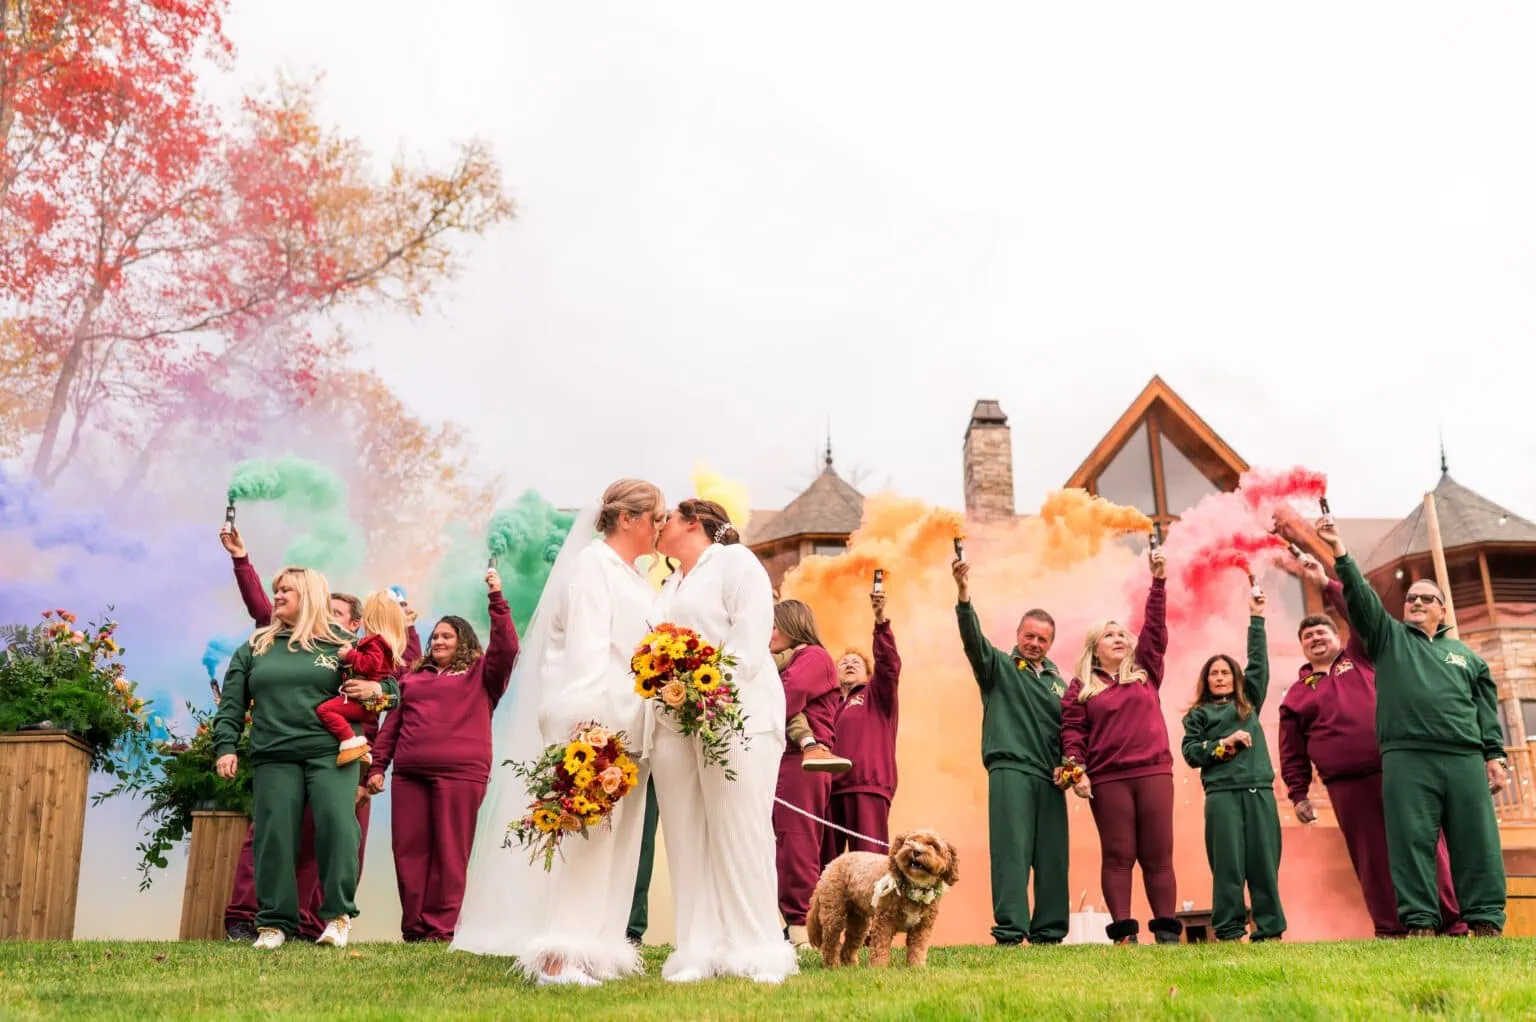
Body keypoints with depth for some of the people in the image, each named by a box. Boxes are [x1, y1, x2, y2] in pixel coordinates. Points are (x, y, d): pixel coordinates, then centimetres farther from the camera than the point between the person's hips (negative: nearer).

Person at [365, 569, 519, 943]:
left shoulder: (479, 673, 12)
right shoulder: (413, 676, 23)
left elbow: (506, 648, -5)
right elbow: (392, 722, 20)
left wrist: (496, 600, -8)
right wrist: (377, 766, 12)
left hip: (460, 772, -4)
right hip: (409, 774, 4)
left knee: (450, 851, -5)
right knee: (409, 850, 3)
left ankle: (441, 929, -1)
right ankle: (413, 928, 9)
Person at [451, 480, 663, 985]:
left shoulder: (636, 580, 22)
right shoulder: (592, 564, -5)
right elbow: (586, 649, -16)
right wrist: (589, 726, -24)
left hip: (628, 726, 9)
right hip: (591, 719, -9)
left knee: (615, 837, 7)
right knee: (584, 832, -11)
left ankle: (595, 949, 12)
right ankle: (557, 958, -8)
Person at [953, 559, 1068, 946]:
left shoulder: (1058, 682, 22)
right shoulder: (999, 666, 8)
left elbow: (1068, 730, 24)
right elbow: (973, 639, -11)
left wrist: (1067, 765, 5)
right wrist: (963, 597, -28)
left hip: (1050, 779, 5)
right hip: (1010, 770, -5)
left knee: (1053, 856, 3)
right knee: (1011, 850, -10)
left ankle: (1048, 932, 9)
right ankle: (1009, 932, -11)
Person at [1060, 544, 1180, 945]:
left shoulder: (1145, 672, 15)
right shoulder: (1081, 687, 10)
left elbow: (1155, 628, 8)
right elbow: (1072, 730, 3)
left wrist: (1158, 580, 2)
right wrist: (1076, 769, -11)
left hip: (1153, 772, 2)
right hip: (1107, 779, -2)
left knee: (1158, 854, 2)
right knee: (1118, 855, -1)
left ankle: (1167, 931, 4)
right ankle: (1123, 933, -1)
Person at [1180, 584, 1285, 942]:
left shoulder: (1249, 703, 20)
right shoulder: (1198, 714, 13)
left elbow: (1258, 663, 14)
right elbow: (1190, 752, 3)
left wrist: (1257, 619, 11)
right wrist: (1223, 743, -9)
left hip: (1259, 791, 3)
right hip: (1222, 793, -2)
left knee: (1264, 861, 0)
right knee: (1228, 862, -4)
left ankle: (1269, 928, 4)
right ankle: (1229, 930, -2)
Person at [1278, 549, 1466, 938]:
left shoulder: (1360, 658, 15)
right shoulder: (1297, 693, 16)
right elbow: (1292, 752, 14)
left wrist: (1326, 583, -3)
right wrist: (1298, 794, 8)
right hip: (1348, 786, 1)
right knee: (1372, 858, 1)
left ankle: (1453, 925, 2)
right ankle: (1390, 931, 7)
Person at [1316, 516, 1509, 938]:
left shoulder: (1466, 655, 23)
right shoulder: (1388, 637, 17)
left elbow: (1487, 711, 18)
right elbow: (1361, 597, 3)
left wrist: (1494, 756, 6)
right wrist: (1339, 551, -8)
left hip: (1465, 759, 2)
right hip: (1406, 759, -2)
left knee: (1477, 842, -2)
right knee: (1412, 842, -6)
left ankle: (1486, 920, 2)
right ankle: (1420, 923, -5)